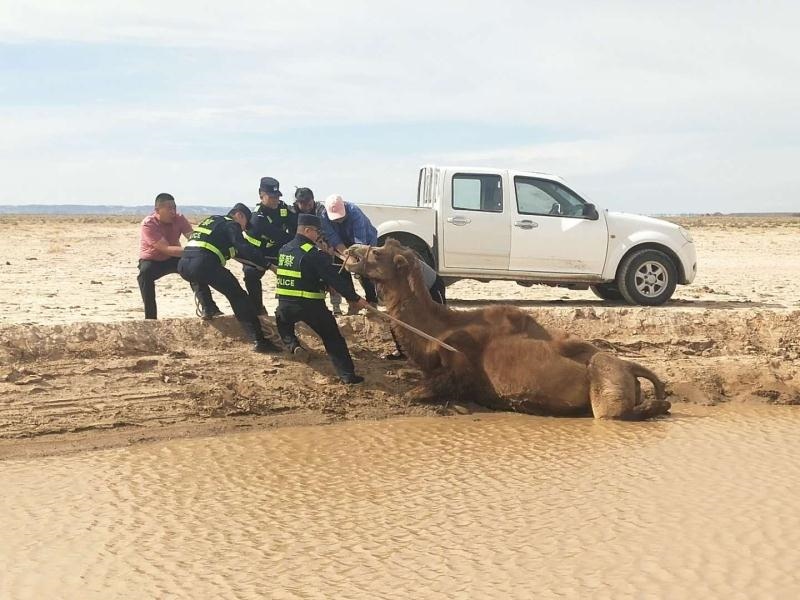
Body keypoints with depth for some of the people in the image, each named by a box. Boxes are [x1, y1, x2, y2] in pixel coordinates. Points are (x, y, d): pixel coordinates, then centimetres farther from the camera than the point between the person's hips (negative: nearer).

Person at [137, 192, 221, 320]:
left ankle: (206, 307, -31)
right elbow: (166, 249, -36)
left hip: (173, 259, 3)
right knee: (145, 273, -36)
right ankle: (150, 318, -29)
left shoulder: (179, 218, -15)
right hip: (151, 260, -3)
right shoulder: (148, 224, -28)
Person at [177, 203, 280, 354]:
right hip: (203, 265, -7)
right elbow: (244, 249, -6)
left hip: (183, 265, 7)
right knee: (238, 296, -1)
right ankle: (258, 340, -9)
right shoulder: (231, 224, 11)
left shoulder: (211, 220, 34)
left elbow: (232, 250, 40)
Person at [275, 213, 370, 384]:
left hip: (284, 304, 5)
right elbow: (334, 279, -16)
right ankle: (347, 374, -1)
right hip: (310, 305, -5)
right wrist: (354, 298, -12)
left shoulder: (284, 250, 10)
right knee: (332, 338, 5)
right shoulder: (314, 254, -13)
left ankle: (293, 345, 8)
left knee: (284, 325, 36)